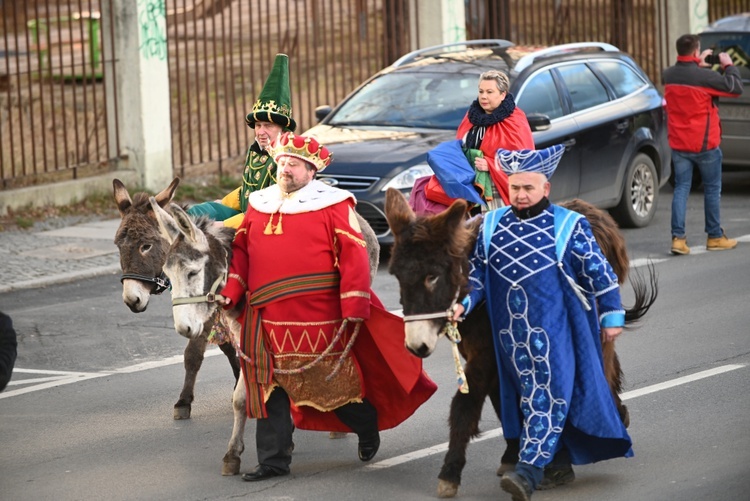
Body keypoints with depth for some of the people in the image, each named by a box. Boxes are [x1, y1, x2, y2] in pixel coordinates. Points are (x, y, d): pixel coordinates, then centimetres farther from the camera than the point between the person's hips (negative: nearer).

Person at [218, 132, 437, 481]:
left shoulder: (331, 206, -5)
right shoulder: (259, 205, 13)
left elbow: (353, 256, -9)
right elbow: (240, 250, 15)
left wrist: (354, 306, -16)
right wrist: (231, 291, 1)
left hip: (317, 318, -5)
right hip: (266, 321, 5)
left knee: (332, 381, 4)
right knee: (269, 388, 6)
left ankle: (368, 424, 31)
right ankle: (273, 459, 13)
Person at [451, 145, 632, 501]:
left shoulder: (569, 227, -5)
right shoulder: (491, 226, 6)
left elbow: (599, 272, -1)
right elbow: (477, 273, 13)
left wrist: (611, 316, 0)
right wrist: (463, 304, -3)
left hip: (556, 332, -5)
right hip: (512, 335, 5)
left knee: (548, 396, -10)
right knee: (530, 395, 11)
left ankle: (529, 471, -16)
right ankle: (559, 465, 24)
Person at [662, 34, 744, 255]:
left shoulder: (669, 75, -4)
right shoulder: (706, 77, -20)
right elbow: (736, 88, -10)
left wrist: (698, 64, 21)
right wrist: (729, 66, 4)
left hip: (679, 143, 4)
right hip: (705, 144, -4)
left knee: (681, 189, 6)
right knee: (712, 189, 10)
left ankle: (678, 237, -6)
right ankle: (715, 237, 18)